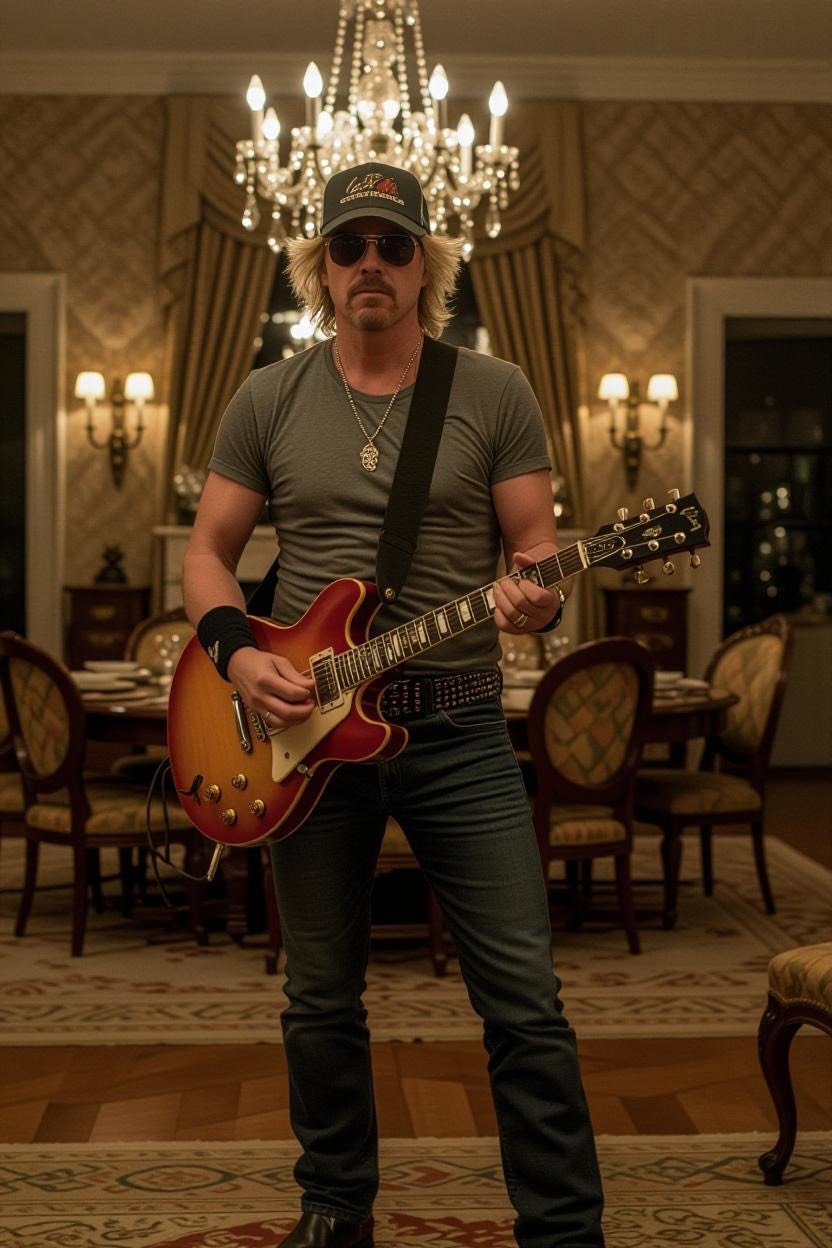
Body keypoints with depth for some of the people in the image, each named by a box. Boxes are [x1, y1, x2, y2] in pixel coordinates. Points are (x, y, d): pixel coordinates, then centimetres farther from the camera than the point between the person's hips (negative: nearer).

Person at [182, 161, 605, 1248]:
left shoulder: (494, 393, 2)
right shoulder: (268, 401, 6)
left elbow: (536, 545, 2)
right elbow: (208, 552, 10)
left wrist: (535, 596, -21)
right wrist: (236, 651, -8)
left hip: (457, 728, -1)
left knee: (524, 996, -5)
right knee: (321, 998, 12)